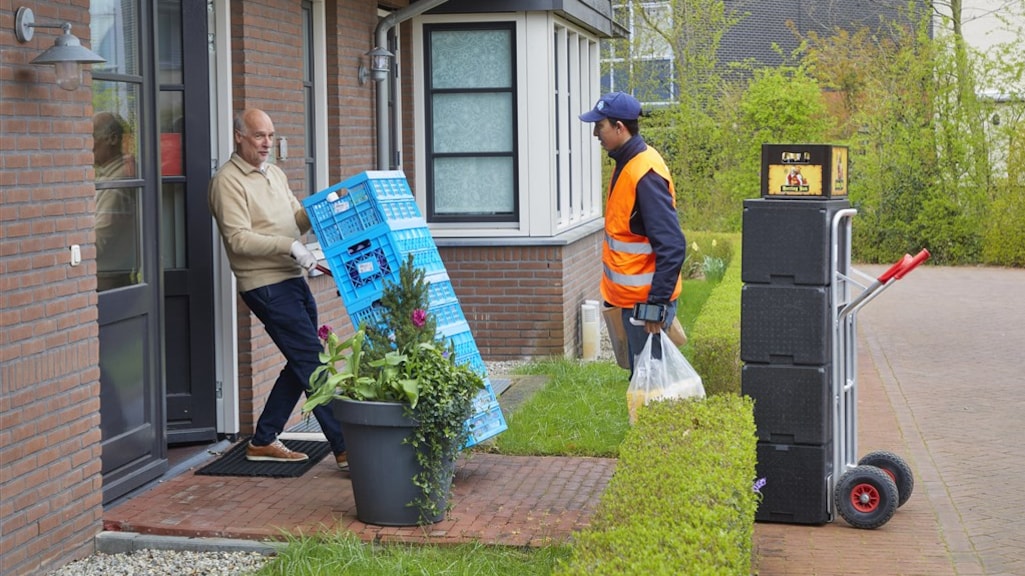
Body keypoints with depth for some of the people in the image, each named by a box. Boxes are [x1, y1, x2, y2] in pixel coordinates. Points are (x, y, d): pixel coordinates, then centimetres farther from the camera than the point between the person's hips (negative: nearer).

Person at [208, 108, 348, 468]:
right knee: (312, 360, -11)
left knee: (303, 363, 12)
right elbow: (238, 239, -18)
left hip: (293, 279, 9)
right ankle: (345, 448, -10)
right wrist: (290, 246, -24)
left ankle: (263, 441, 21)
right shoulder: (228, 181, -9)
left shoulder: (275, 174, 18)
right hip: (266, 286, -9)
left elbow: (298, 219, 19)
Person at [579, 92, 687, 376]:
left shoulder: (645, 174, -22)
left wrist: (656, 304, -25)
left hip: (646, 300, -10)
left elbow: (671, 246, -25)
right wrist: (613, 291, 20)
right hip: (631, 297, 10)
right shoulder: (625, 164, 9)